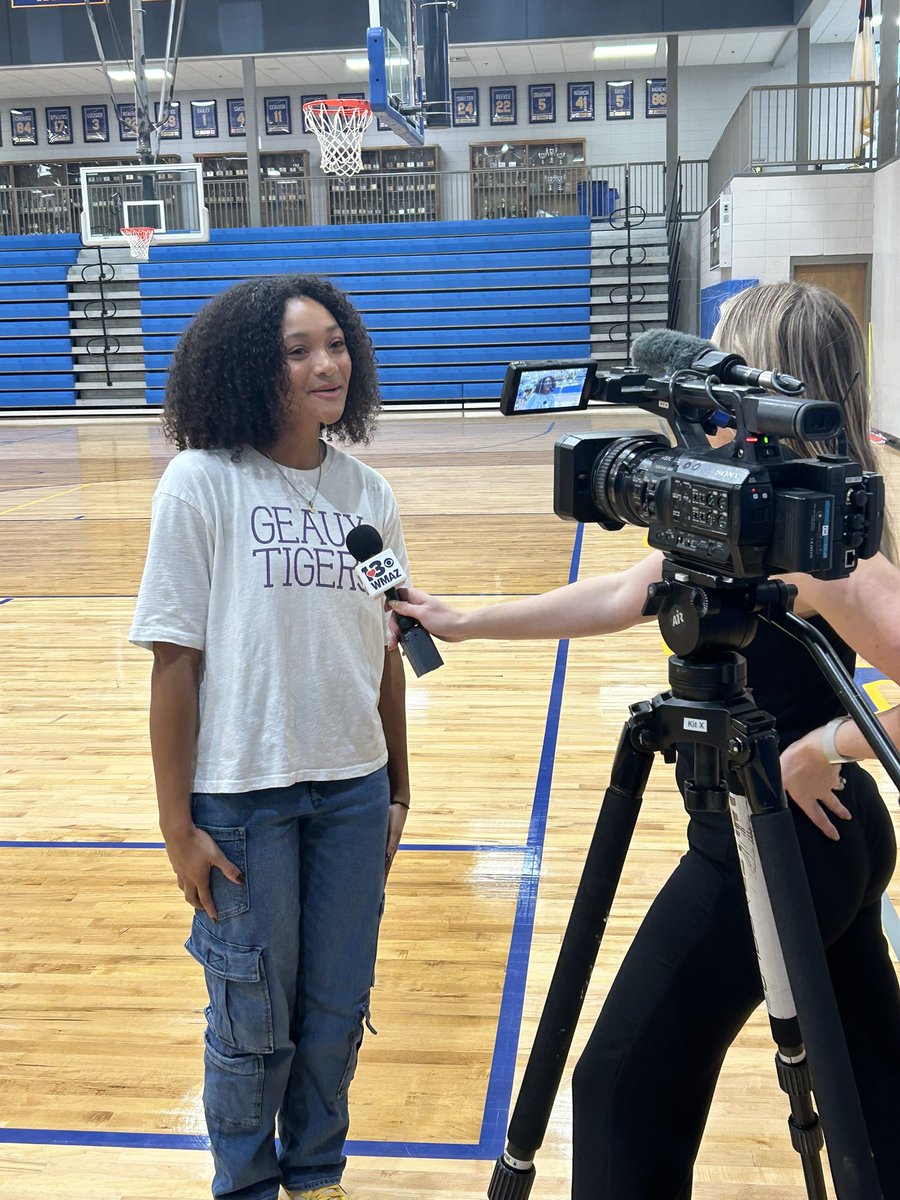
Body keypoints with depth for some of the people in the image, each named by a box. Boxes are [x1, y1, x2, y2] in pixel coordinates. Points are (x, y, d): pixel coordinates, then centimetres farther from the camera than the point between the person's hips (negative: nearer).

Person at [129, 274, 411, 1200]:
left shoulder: (367, 492, 3)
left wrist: (399, 788, 11)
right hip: (242, 794, -4)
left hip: (353, 791, 4)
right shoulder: (201, 483, -10)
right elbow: (175, 661, -10)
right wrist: (177, 823, -10)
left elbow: (385, 654, 9)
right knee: (254, 1019, 10)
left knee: (337, 1010, 15)